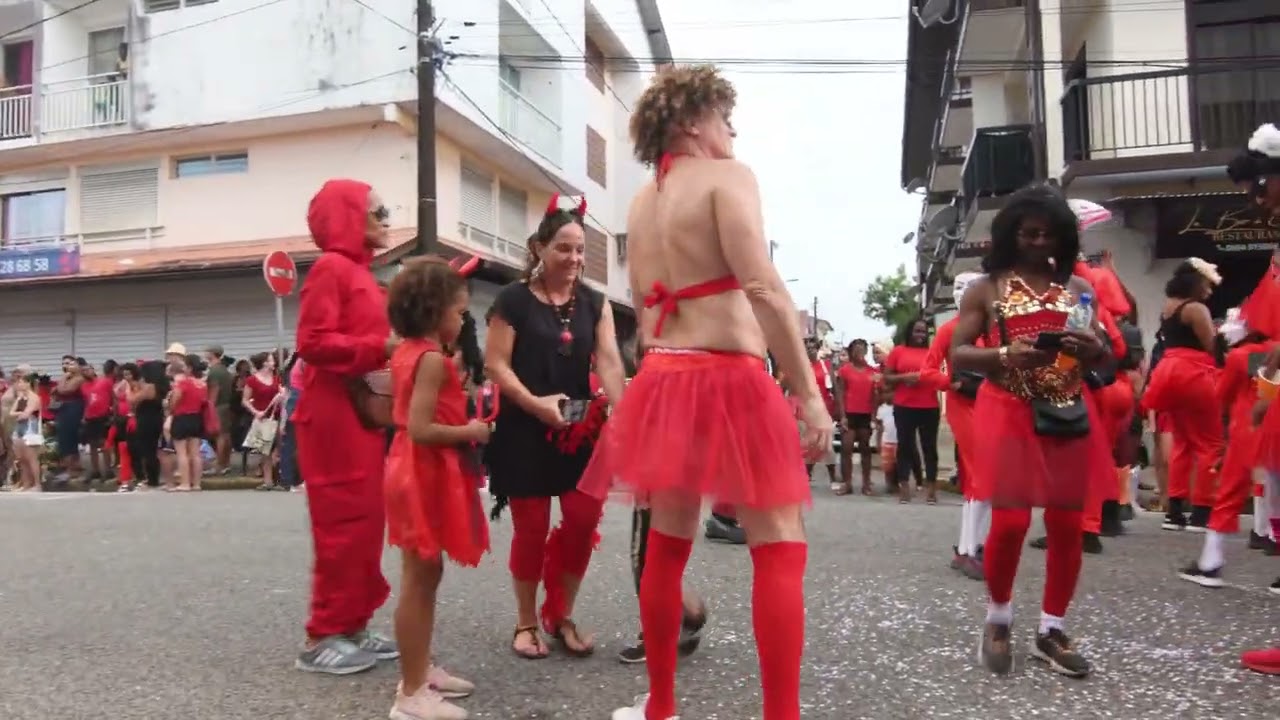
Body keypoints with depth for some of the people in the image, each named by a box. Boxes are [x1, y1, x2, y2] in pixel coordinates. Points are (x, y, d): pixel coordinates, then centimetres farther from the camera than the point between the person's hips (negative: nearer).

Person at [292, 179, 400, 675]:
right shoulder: (331, 267, -8)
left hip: (366, 411, 9)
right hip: (335, 414, -9)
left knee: (367, 519, 10)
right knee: (345, 521, -7)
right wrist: (383, 347, -19)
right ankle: (323, 637, 2)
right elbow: (313, 343, -18)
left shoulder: (362, 274, 18)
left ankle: (353, 625, 19)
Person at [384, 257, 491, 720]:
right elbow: (421, 429, -25)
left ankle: (421, 671, 29)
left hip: (416, 471, 10)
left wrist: (453, 357, 11)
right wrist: (469, 431, -13)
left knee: (424, 576, 17)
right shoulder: (433, 359, -19)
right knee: (419, 580, -4)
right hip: (426, 475, -10)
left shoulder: (406, 352, 10)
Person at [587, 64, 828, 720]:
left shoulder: (641, 201, 16)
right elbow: (763, 289, -18)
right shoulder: (726, 176, -6)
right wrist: (809, 392, -17)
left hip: (663, 378, 8)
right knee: (781, 550, -1)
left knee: (667, 546, 14)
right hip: (728, 379, -8)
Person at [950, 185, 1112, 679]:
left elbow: (1101, 355, 14)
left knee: (1068, 523, 5)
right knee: (1011, 520, -10)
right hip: (1010, 413, -4)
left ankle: (1051, 630, 19)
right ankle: (998, 619, 15)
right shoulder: (987, 288, 2)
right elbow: (957, 355, -2)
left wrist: (1089, 347, -11)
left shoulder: (1078, 288, 11)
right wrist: (1005, 354, -20)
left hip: (1069, 414, 4)